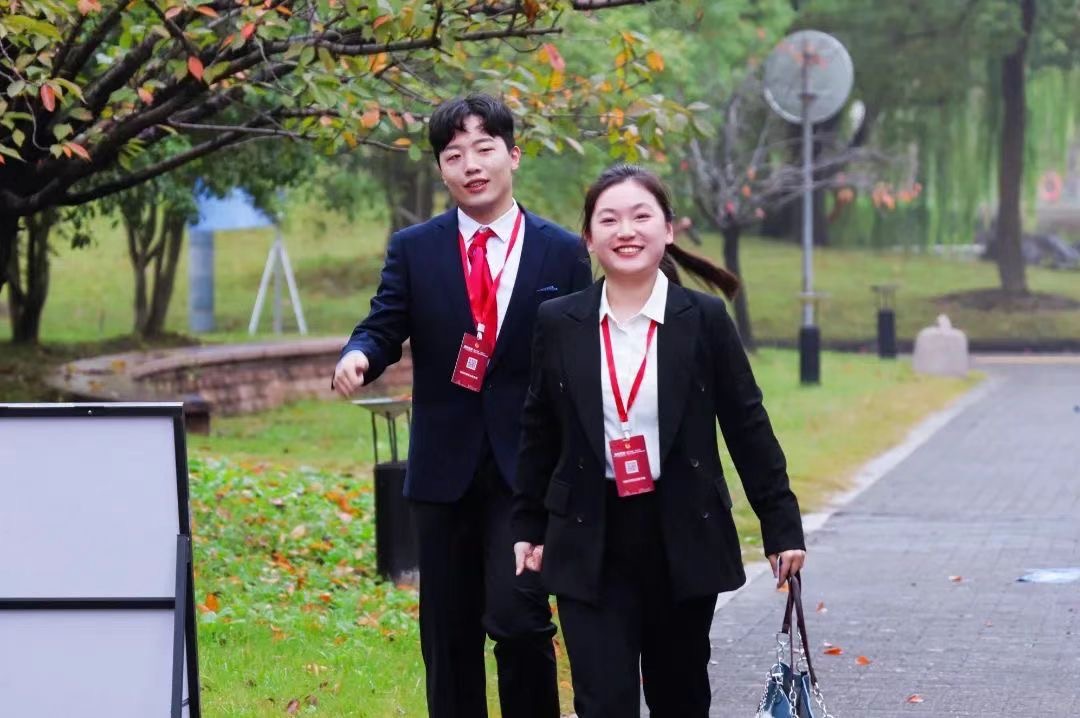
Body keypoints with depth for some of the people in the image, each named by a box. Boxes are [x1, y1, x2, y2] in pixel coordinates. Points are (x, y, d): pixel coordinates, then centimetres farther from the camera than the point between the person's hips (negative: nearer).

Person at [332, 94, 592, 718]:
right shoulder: (413, 250, 7)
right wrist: (358, 356, -23)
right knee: (449, 636, 7)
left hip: (529, 466, -2)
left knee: (517, 617, -15)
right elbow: (385, 327, 2)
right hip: (445, 470, 2)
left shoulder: (564, 253, 4)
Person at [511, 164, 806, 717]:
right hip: (591, 544, 0)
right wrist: (528, 528, 11)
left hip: (684, 538, 0)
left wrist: (782, 526, 0)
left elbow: (747, 426, 0)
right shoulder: (557, 323, 0)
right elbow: (538, 434, 9)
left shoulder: (704, 320, -4)